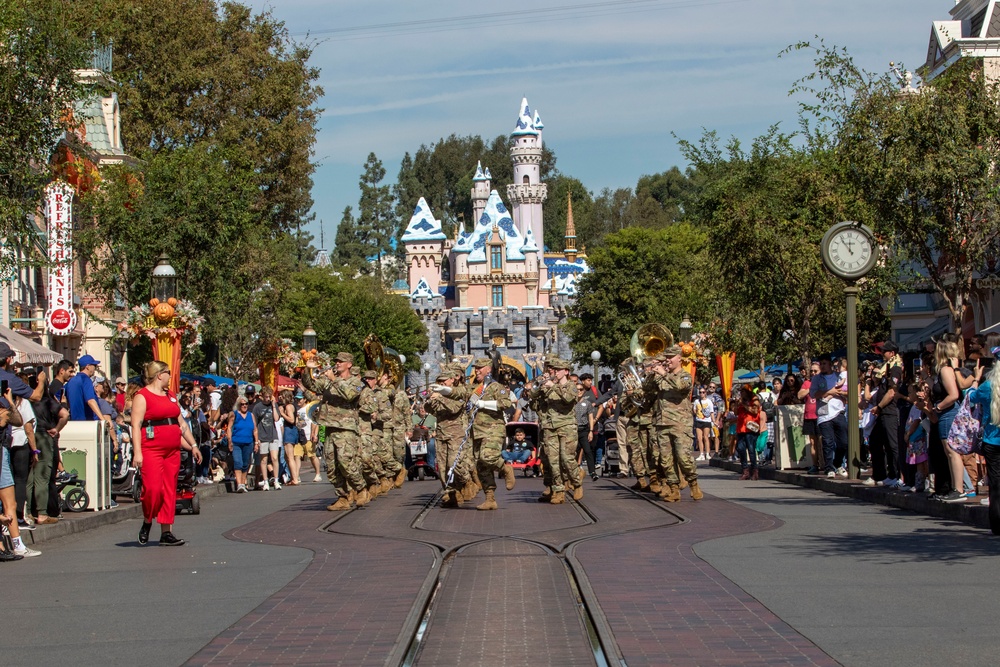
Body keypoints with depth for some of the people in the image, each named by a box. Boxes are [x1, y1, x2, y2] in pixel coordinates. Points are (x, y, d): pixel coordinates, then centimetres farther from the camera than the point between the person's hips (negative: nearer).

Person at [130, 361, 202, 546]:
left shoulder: (171, 396, 20)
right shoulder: (142, 396, -4)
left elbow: (181, 423, 24)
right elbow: (136, 425, -11)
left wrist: (193, 445, 19)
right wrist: (137, 451, -19)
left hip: (172, 450, 7)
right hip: (151, 449, -7)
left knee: (170, 490, 3)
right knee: (153, 488, -13)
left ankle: (166, 532, 6)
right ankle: (147, 523, 11)